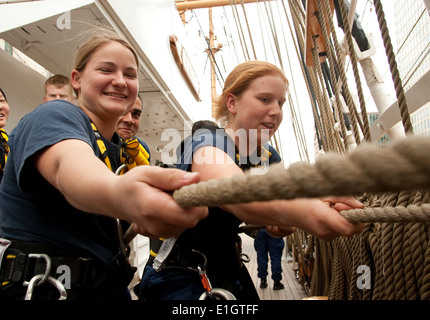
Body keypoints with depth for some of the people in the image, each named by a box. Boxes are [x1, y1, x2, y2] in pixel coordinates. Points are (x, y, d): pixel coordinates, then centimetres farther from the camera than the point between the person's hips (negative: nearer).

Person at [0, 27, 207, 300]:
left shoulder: (116, 146, 10)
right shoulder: (55, 115, -14)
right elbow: (67, 164, -39)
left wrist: (140, 222, 4)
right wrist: (117, 195, -59)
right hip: (39, 286, -8)